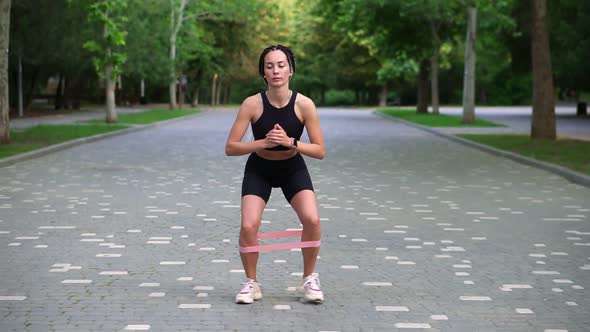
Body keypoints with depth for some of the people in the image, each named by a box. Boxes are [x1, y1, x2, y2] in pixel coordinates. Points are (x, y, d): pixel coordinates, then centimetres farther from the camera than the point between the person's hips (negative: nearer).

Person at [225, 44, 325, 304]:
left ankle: (309, 278, 3)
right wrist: (263, 143, -31)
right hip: (259, 169, 0)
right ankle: (251, 283, 6)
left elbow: (320, 151, -15)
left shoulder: (304, 105, -20)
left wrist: (290, 142, -30)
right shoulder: (252, 104, -21)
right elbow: (230, 148, -18)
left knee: (312, 220, -21)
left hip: (293, 169, 0)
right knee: (248, 226, -18)